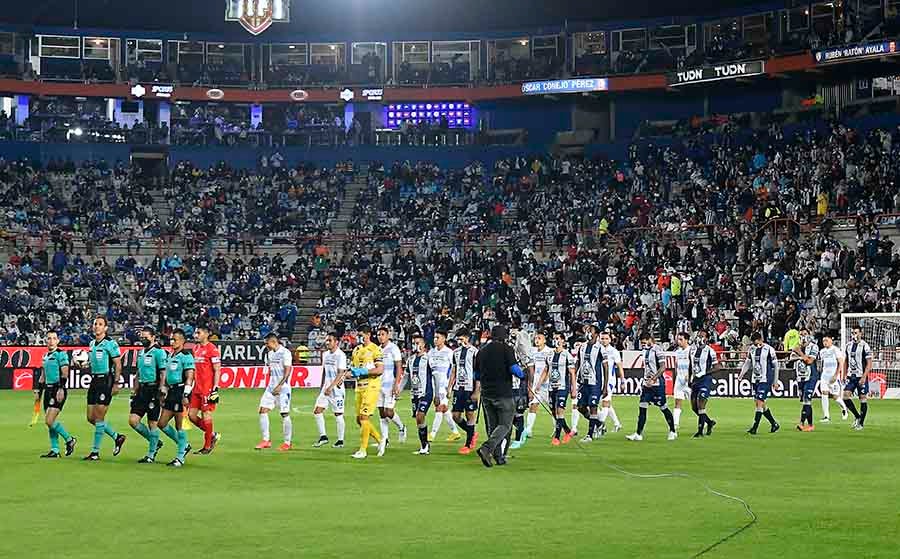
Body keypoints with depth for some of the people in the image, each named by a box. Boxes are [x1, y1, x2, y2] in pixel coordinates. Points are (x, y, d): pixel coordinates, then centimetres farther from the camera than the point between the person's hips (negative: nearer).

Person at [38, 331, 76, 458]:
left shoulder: (61, 354, -8)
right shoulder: (46, 356, 16)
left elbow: (65, 373, -16)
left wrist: (61, 389, -24)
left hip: (58, 390, -8)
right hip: (48, 390, 8)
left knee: (50, 421, -15)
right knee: (49, 423, 6)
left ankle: (69, 440, 2)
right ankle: (54, 451, 11)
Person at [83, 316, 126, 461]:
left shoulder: (110, 344, -10)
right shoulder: (92, 343, 13)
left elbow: (118, 365, -11)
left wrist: (116, 384, -15)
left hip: (106, 381, -8)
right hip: (94, 380, 8)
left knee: (98, 418, -7)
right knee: (91, 418, 8)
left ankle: (95, 452, 0)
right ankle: (117, 437, 24)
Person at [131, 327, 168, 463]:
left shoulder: (159, 352, -10)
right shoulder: (141, 352, 15)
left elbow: (163, 374, -13)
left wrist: (160, 392, -18)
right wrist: (134, 391, 19)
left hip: (153, 390, -8)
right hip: (142, 389, 8)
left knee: (152, 423, -2)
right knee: (133, 420, 1)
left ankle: (151, 455, 7)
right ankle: (155, 442, 19)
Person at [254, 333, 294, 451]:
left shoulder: (285, 352, -12)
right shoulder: (269, 353, 12)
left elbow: (287, 371, -17)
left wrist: (279, 386, -22)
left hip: (283, 387, -8)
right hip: (271, 386, 8)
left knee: (285, 414, -3)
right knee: (263, 410, -2)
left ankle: (288, 442, 6)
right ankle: (266, 440, 3)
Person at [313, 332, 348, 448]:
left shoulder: (341, 355, -12)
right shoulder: (325, 354, 13)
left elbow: (340, 373, -18)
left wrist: (331, 387, -24)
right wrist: (322, 387, 18)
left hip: (336, 389, -7)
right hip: (326, 388, 8)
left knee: (338, 414, -1)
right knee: (317, 411, -1)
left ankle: (340, 440, 7)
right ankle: (323, 437, 6)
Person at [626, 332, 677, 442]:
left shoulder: (657, 350, -13)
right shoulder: (646, 350, 12)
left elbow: (663, 367, -18)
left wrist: (653, 379, -23)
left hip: (657, 384, -8)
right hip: (647, 383, 8)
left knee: (663, 408, 2)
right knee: (642, 408, 0)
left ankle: (673, 432, 16)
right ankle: (638, 434, 0)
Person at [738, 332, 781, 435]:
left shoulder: (769, 350, -9)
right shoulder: (752, 349, 8)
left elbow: (775, 366, -4)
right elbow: (748, 363, 19)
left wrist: (775, 381, -3)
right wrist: (741, 375, 7)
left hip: (765, 380, -7)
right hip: (755, 379, 7)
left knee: (759, 402, -13)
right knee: (759, 403, 10)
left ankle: (755, 427, -13)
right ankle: (774, 424, 24)